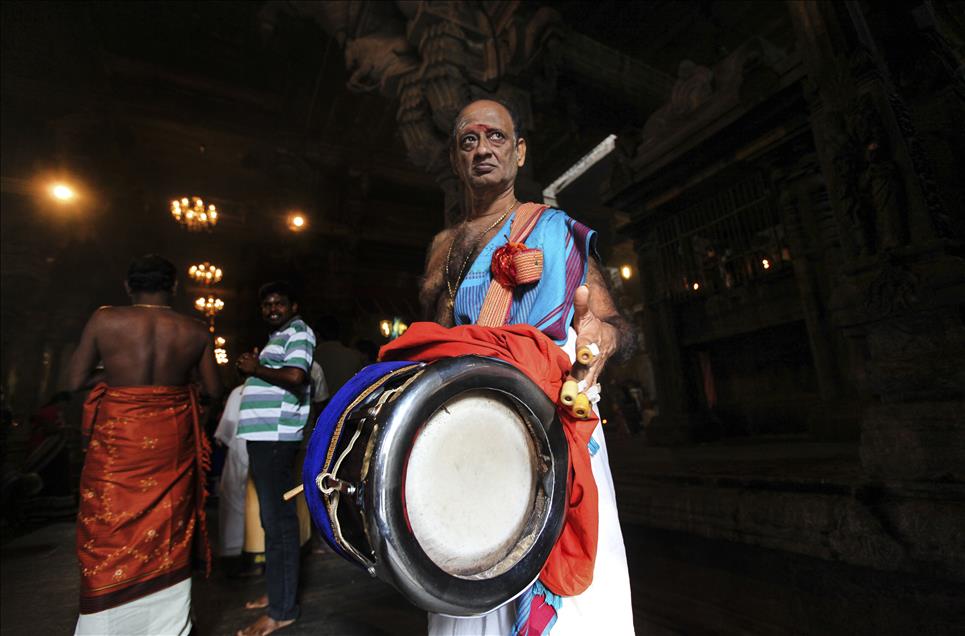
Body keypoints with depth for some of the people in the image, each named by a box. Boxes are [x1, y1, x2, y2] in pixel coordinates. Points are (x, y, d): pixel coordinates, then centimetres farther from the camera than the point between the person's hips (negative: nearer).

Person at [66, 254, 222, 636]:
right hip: (172, 442, 2)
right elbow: (214, 390, 3)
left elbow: (74, 382, 0)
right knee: (168, 536, 14)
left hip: (118, 440, -1)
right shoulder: (195, 332, -4)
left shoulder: (104, 321, -7)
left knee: (111, 534, 12)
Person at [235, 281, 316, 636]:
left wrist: (256, 368, -10)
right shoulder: (279, 337, 23)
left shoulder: (298, 332, -6)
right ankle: (278, 591, 30)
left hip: (276, 436, -10)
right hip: (265, 435, 10)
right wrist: (252, 370, 12)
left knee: (278, 519, -5)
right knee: (273, 517, 17)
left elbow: (295, 376, -22)